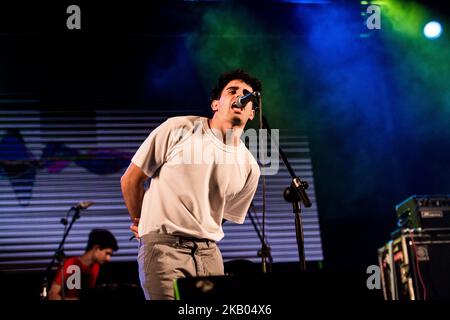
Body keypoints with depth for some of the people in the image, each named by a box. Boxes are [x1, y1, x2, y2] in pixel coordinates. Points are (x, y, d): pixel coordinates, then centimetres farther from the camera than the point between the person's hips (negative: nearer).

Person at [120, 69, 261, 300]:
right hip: (163, 246, -5)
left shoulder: (249, 168, 8)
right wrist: (140, 223, 14)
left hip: (209, 254, 5)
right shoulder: (178, 129, -3)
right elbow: (130, 180, 4)